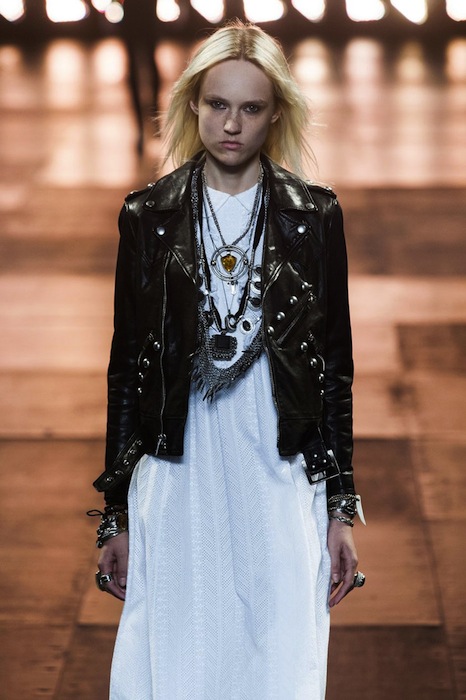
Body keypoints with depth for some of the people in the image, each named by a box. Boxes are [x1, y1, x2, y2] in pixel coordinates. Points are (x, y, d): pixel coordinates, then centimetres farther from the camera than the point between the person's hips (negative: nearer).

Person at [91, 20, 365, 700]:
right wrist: (117, 516, 5)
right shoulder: (148, 216, 3)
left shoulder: (314, 215, 2)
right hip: (176, 487, 0)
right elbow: (125, 366, 6)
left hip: (282, 487, 0)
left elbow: (336, 366, 5)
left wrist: (341, 510, 2)